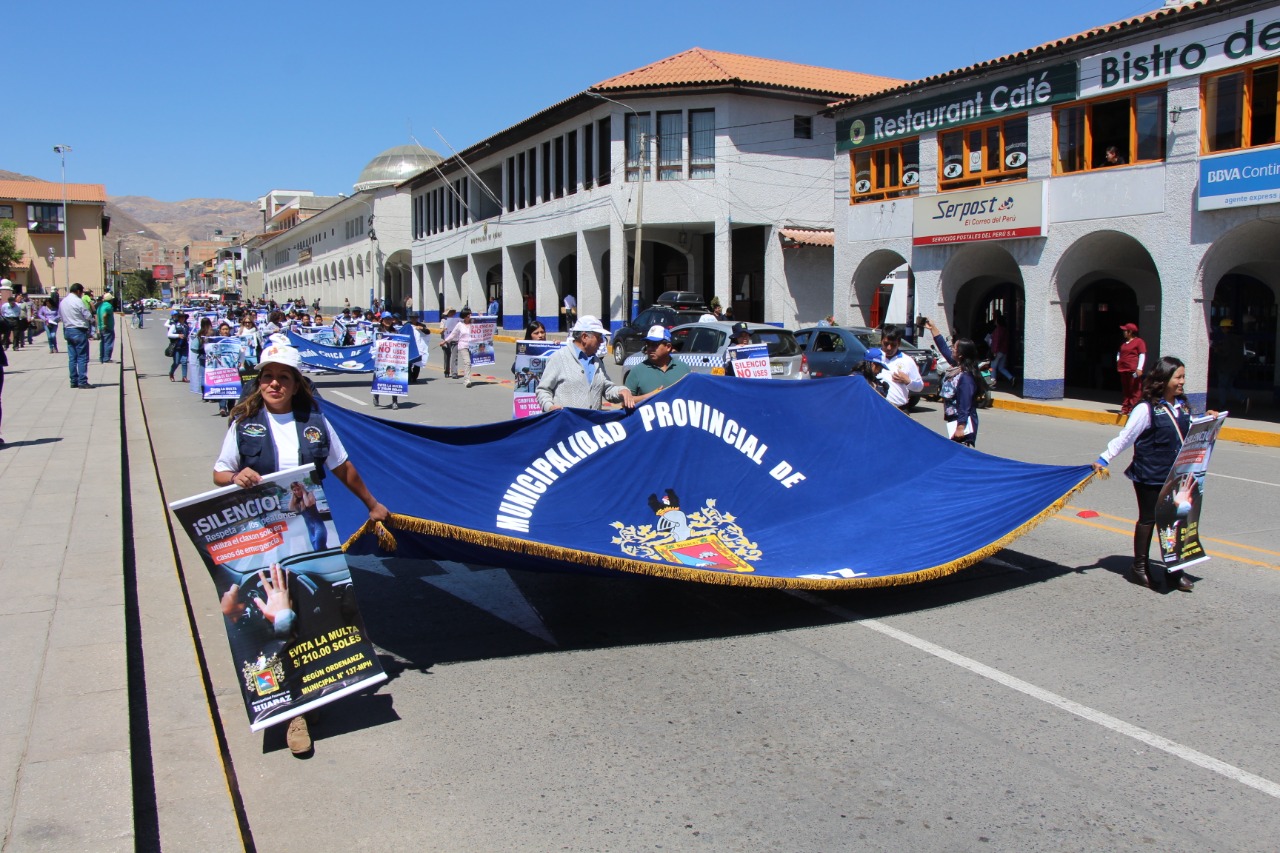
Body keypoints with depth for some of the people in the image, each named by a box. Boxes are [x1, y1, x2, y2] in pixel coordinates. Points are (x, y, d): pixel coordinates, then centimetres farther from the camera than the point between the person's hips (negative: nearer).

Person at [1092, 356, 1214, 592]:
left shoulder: (1183, 406, 8)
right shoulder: (1147, 408, -12)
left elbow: (1190, 433, 19)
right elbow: (1125, 438, -11)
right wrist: (1104, 459, -15)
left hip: (1176, 474, 6)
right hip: (1150, 475, -5)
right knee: (1148, 519, 6)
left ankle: (1174, 570, 15)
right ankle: (1139, 567, 19)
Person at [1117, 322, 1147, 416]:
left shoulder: (1139, 341, -6)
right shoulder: (1124, 343, 21)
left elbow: (1142, 355, -13)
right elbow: (1120, 353, 34)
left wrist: (1139, 368, -20)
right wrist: (1118, 361, 15)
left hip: (1133, 370, -9)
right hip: (1123, 370, 9)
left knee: (1135, 391, -6)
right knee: (1126, 391, 13)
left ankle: (1133, 409, -8)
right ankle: (1125, 408, 17)